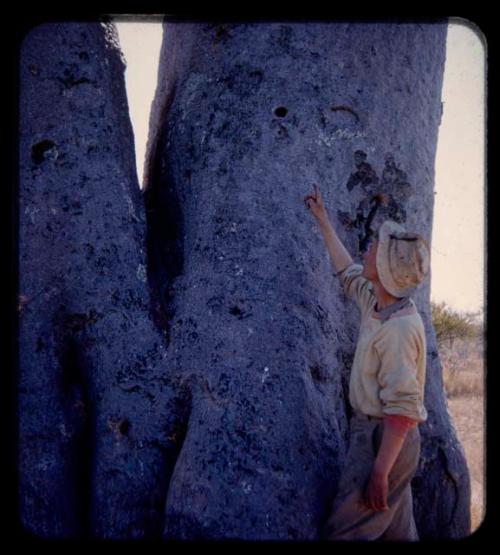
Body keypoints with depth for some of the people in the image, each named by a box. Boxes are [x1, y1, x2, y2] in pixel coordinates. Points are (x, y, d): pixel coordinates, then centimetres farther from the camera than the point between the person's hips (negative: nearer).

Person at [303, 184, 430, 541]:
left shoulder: (400, 327, -23)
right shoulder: (377, 303, 4)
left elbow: (402, 408, -26)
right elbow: (348, 273, 27)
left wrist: (379, 471, -26)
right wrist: (324, 222, 32)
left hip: (386, 440, -9)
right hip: (372, 431, 9)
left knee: (344, 533, -8)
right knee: (398, 532, 16)